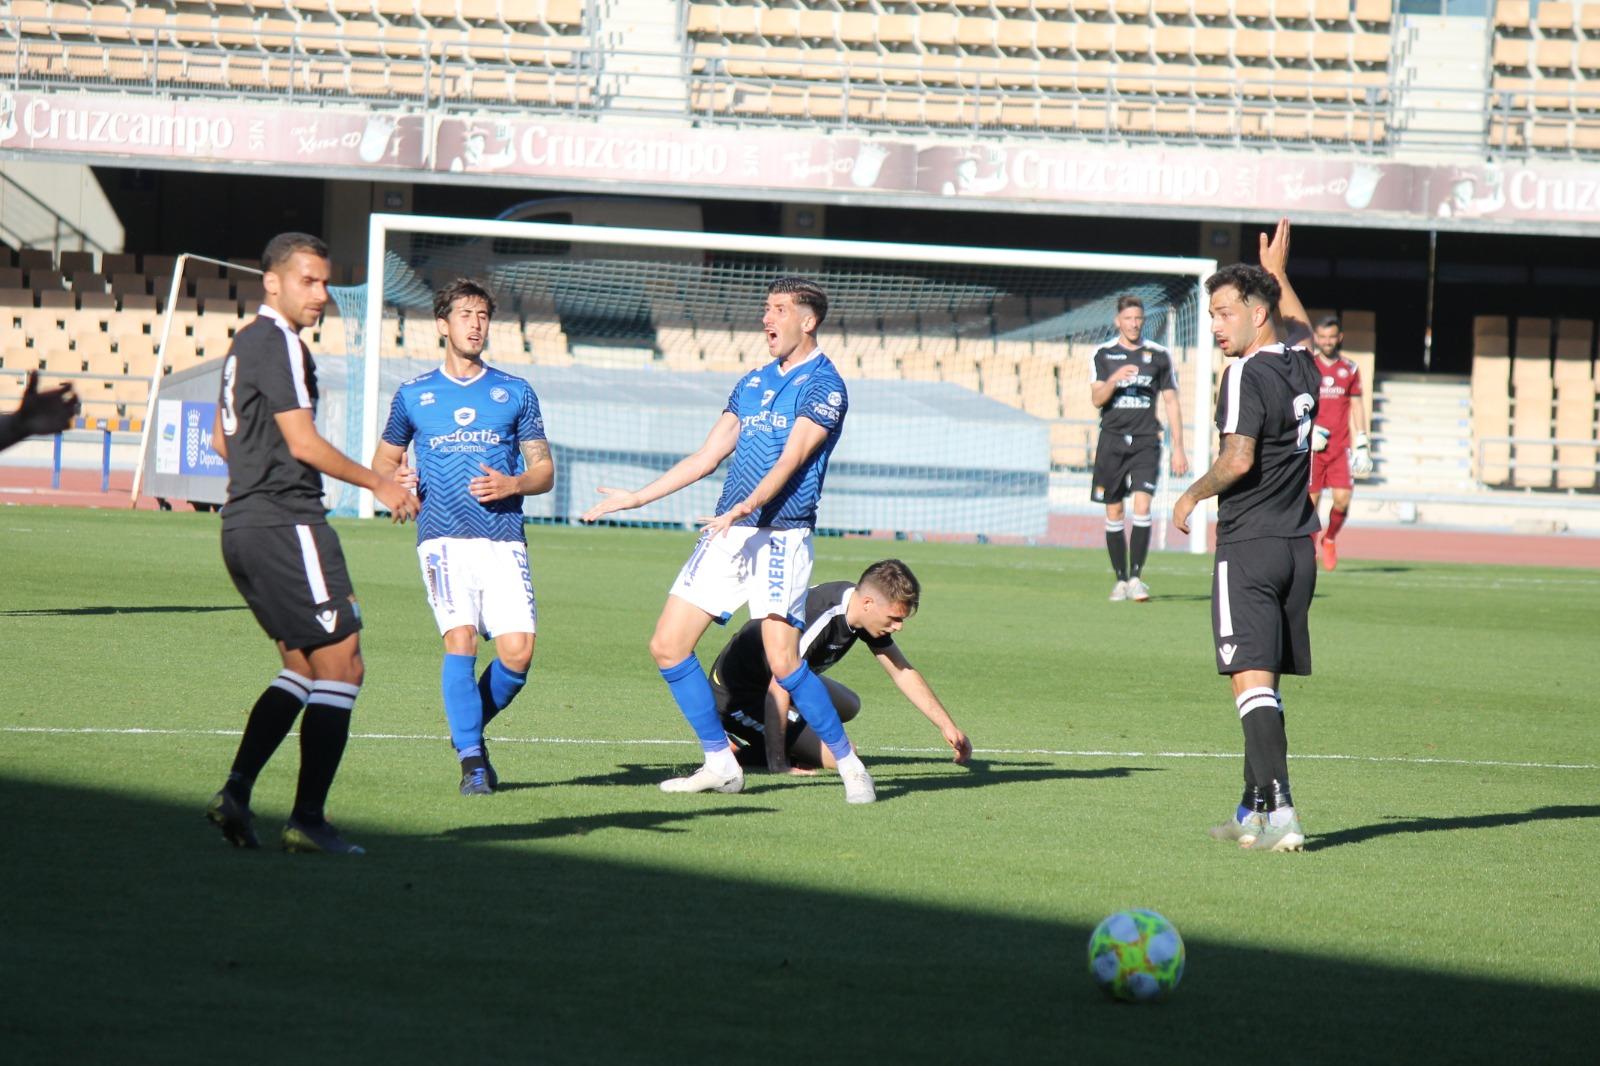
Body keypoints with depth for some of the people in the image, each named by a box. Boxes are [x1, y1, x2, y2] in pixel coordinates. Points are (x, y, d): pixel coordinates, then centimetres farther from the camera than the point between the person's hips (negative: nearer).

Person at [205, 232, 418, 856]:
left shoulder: (246, 343, 18)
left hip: (244, 522, 10)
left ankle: (236, 793, 6)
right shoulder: (279, 343, -12)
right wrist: (378, 485, -7)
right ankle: (308, 821, -7)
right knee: (341, 665, -6)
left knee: (303, 666, 16)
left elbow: (222, 440, 27)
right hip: (287, 526, -10)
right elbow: (303, 443, -17)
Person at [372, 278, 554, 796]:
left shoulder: (515, 392, 13)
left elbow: (544, 470, 15)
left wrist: (511, 485, -7)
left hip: (504, 537, 1)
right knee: (460, 637, -20)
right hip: (442, 535, -1)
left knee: (518, 651, -11)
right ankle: (472, 760, -13)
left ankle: (471, 728, 17)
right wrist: (395, 479, 0)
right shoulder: (413, 394, 12)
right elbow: (384, 459, 23)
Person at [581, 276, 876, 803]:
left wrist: (745, 507, -31)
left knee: (782, 661, -17)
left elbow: (790, 461, -17)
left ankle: (848, 763, -1)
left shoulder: (824, 385, -5)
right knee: (668, 645, 1)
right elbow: (706, 457, 22)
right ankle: (720, 764, 9)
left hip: (781, 537, -8)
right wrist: (636, 498, 19)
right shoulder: (752, 384, 18)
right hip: (726, 534, 8)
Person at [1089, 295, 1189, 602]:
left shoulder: (1159, 355, 6)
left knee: (1142, 507, -16)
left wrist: (1178, 448, 5)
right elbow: (1096, 398, -4)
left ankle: (1136, 577, -14)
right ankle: (1121, 579, 12)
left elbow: (1171, 403, 9)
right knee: (1113, 513, 3)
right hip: (1112, 439, 1)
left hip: (1146, 441, -1)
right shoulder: (1103, 355, 5)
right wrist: (1115, 379, -24)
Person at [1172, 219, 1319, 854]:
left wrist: (1192, 495, -6)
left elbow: (1238, 461, -22)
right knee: (1265, 684, 15)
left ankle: (1279, 813, -22)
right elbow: (1299, 325, 35)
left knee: (1252, 681, -12)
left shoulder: (1246, 374, -13)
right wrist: (1277, 273, 46)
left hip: (1249, 547, -8)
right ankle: (1255, 809, 21)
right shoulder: (1303, 367, 10)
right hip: (1298, 545, 8)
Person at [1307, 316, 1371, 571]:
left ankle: (1330, 539, 18)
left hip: (1341, 447, 2)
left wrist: (1361, 444, 8)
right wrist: (1308, 430, -11)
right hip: (1313, 445, -2)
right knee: (1311, 500, -3)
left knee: (1342, 499, -9)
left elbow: (1356, 408, 14)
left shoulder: (1350, 369, 11)